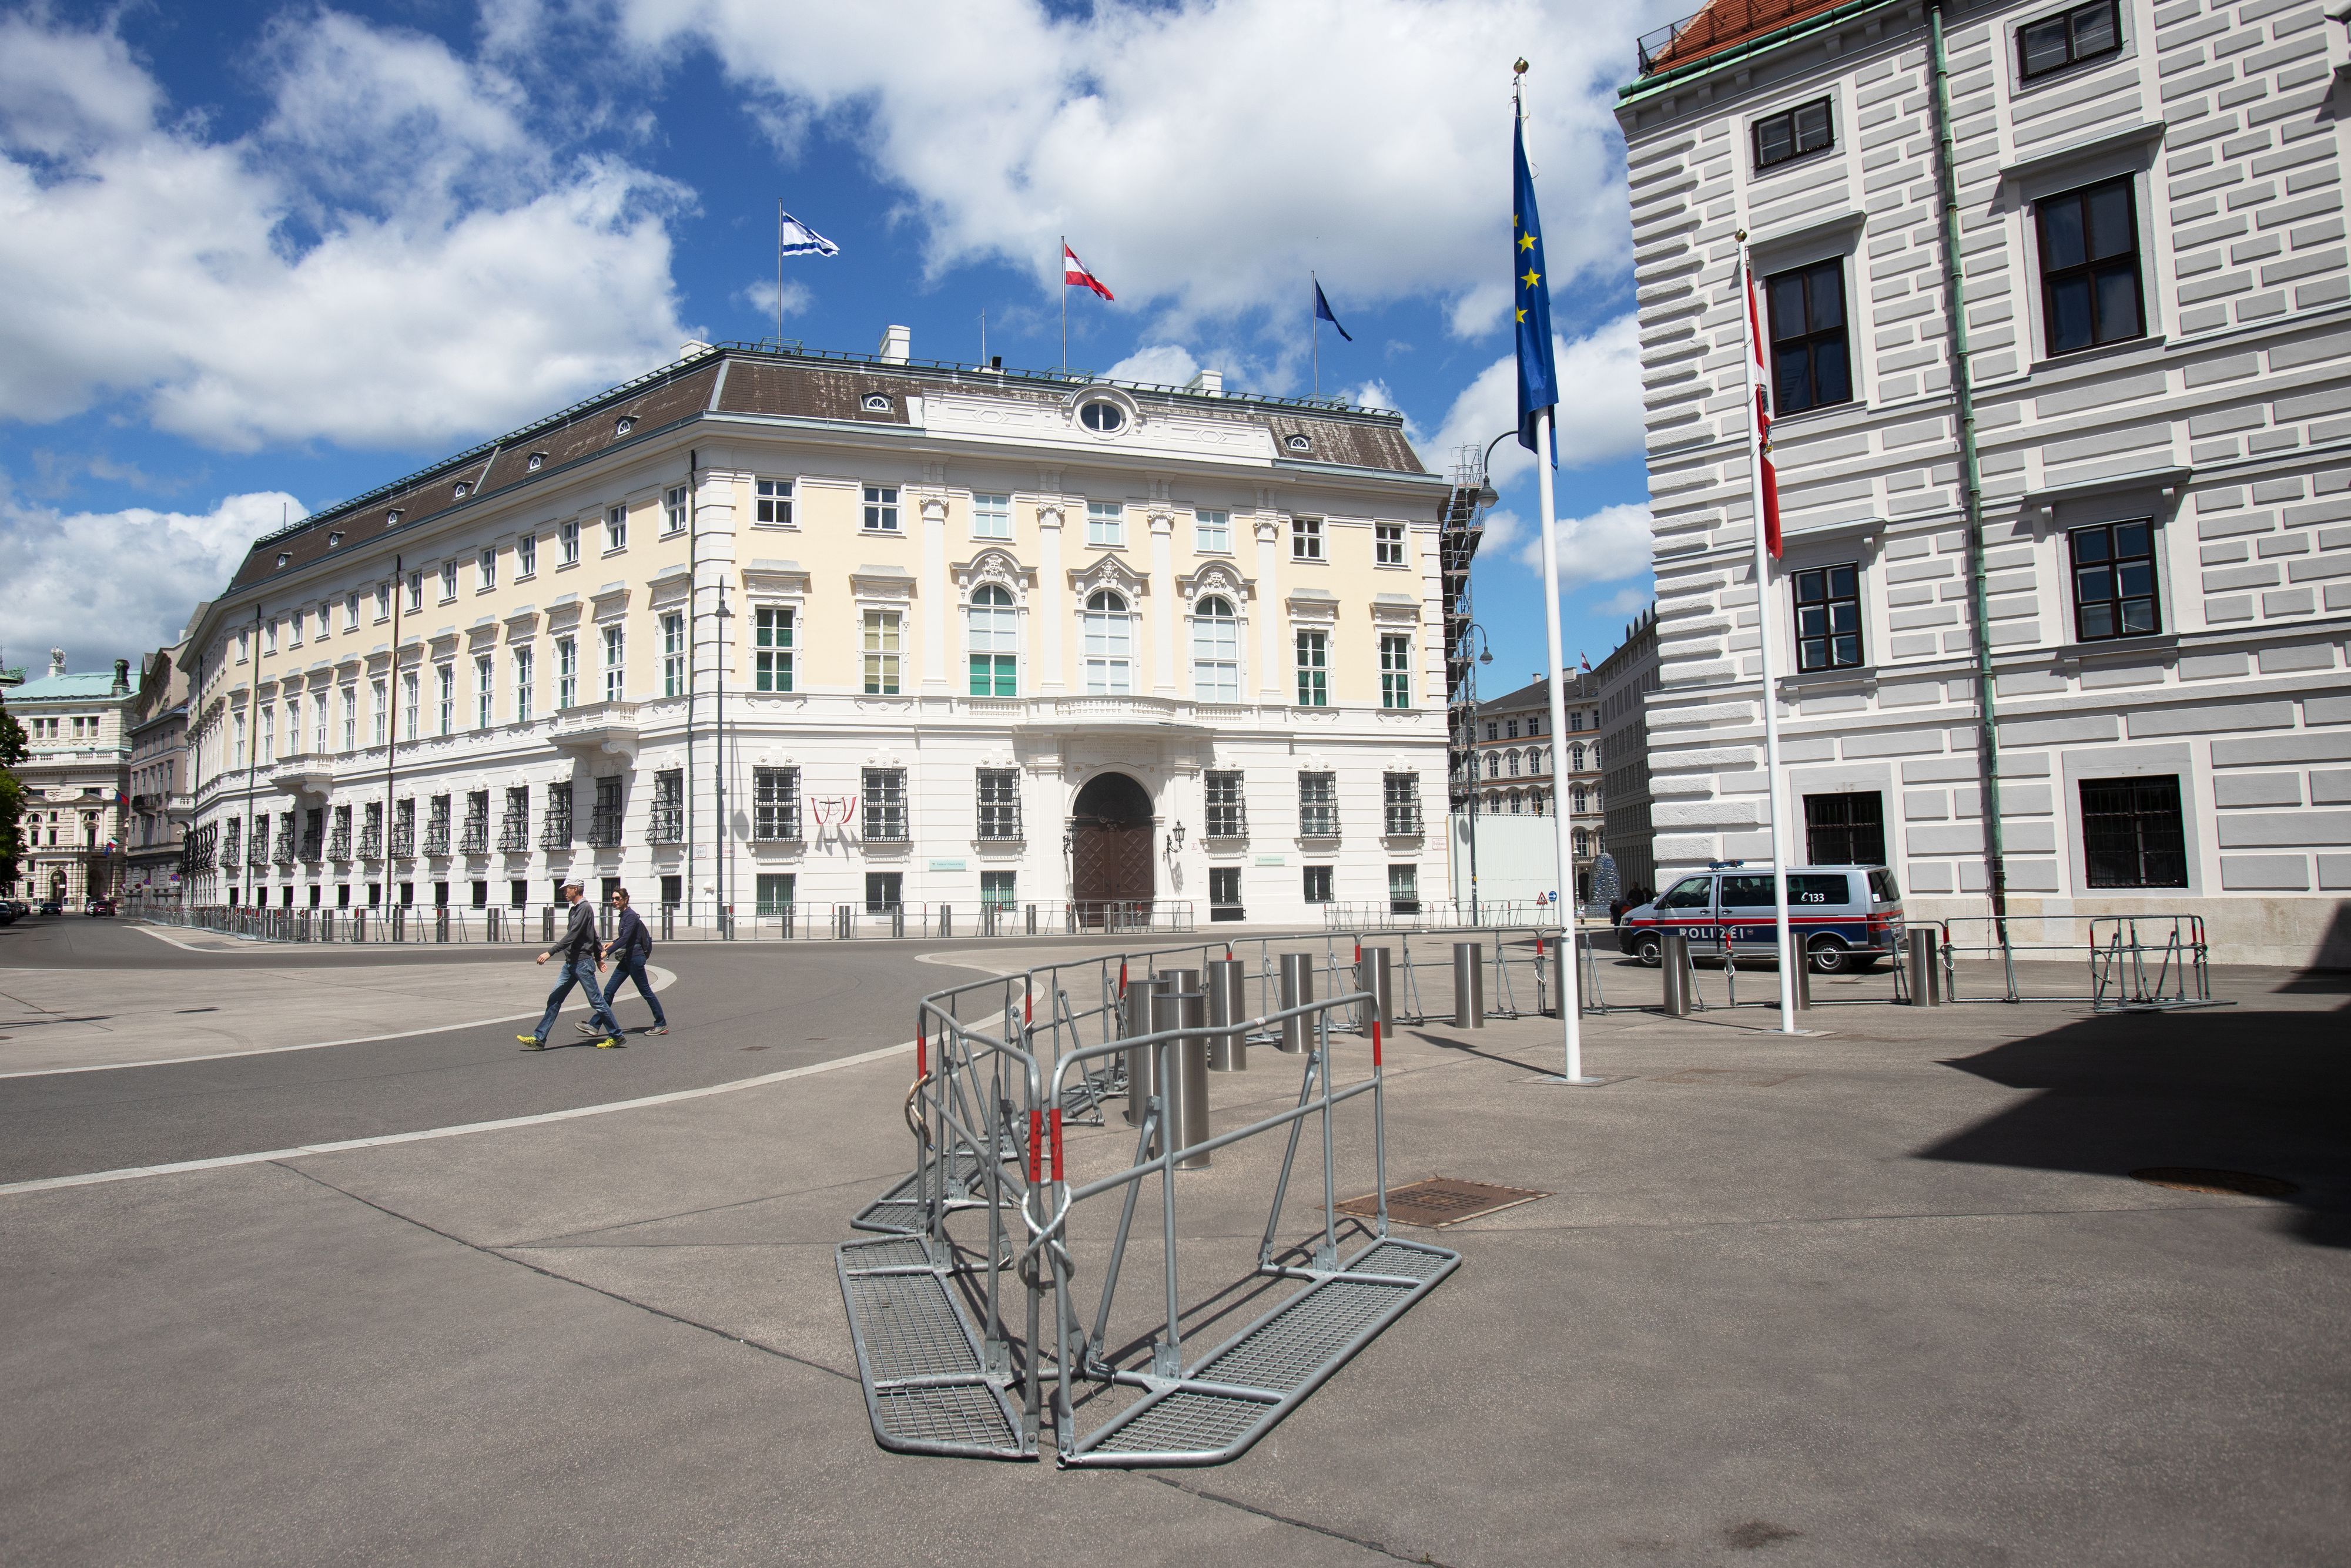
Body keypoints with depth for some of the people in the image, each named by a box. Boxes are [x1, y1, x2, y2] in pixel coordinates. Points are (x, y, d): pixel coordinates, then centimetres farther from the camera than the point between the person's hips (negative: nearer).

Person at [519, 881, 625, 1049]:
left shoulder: (584, 909, -13)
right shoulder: (575, 909, 16)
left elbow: (572, 936, -23)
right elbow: (593, 936, 24)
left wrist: (551, 952, -26)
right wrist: (599, 956, 29)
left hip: (583, 963, -9)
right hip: (571, 963, 9)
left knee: (596, 1001, -2)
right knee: (554, 999, 5)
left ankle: (617, 1036, 7)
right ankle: (539, 1039, 5)